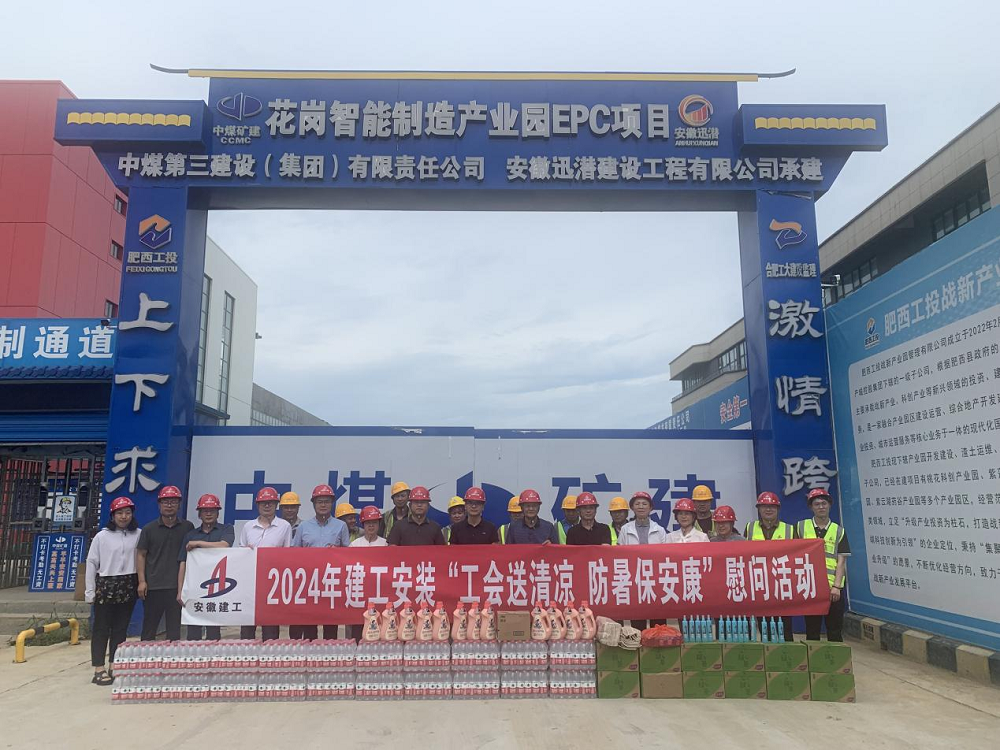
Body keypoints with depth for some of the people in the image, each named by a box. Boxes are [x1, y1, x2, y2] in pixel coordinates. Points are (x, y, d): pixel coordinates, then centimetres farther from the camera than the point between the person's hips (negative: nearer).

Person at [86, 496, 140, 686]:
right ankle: (99, 669, 8)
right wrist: (90, 591, -2)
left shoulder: (138, 535, 0)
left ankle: (114, 668, 18)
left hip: (128, 587, 2)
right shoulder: (102, 536, -3)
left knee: (121, 628, 9)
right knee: (101, 628, 2)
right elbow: (91, 562, -1)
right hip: (105, 585, -2)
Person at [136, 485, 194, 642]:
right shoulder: (149, 529, 5)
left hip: (177, 586, 0)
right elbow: (141, 555, 5)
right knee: (149, 630, 7)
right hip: (153, 586, 0)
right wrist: (142, 581, -4)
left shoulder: (188, 527, 6)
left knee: (174, 629, 5)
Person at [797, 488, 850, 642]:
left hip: (833, 588, 0)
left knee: (835, 632, 6)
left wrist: (836, 586, -9)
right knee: (812, 631, 7)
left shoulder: (839, 531, 6)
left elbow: (841, 561, 0)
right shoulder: (801, 527, 6)